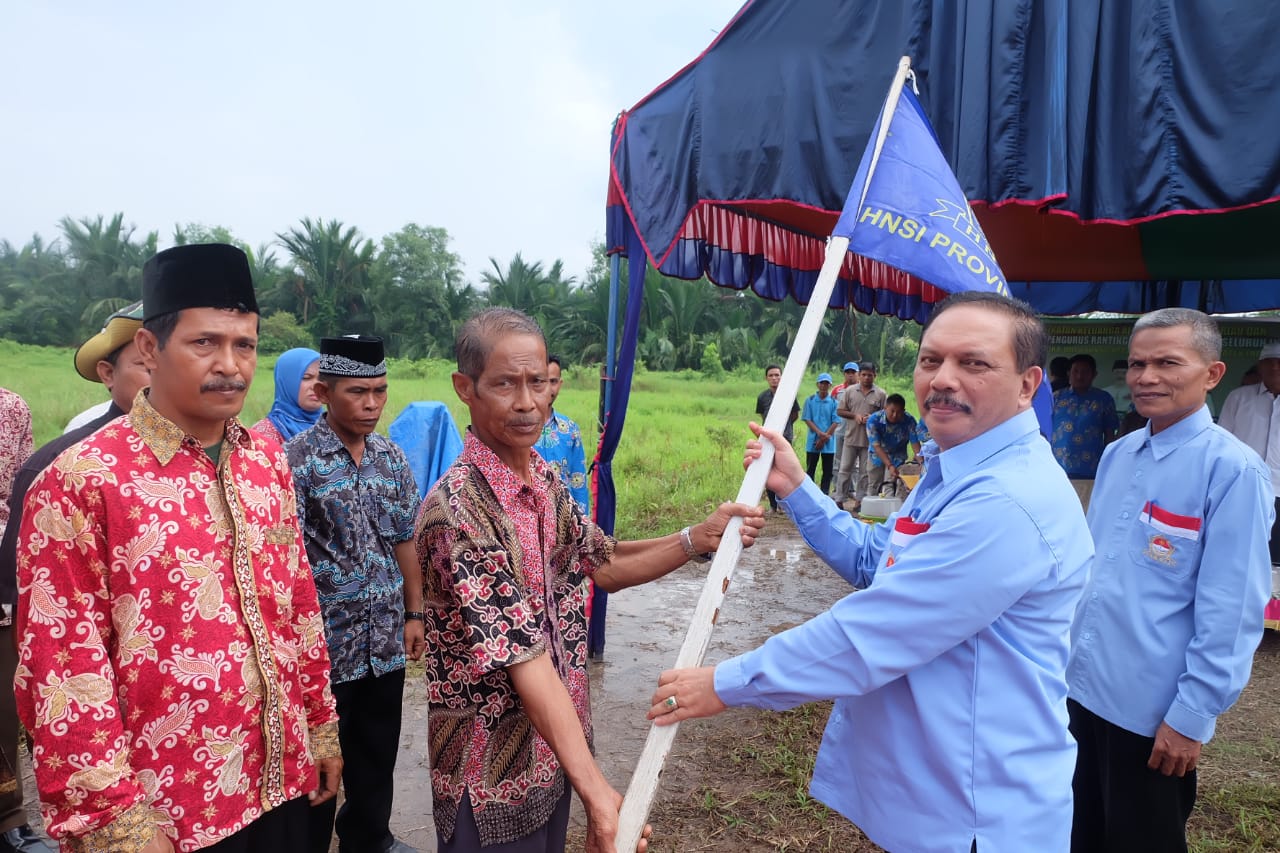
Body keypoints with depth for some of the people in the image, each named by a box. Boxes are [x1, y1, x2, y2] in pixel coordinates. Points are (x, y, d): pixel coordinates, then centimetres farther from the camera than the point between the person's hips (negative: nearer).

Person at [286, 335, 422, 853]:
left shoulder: (392, 458, 4)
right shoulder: (297, 459, -13)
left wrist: (414, 614, 10)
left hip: (386, 642, 5)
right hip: (323, 641, -5)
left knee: (378, 752, 20)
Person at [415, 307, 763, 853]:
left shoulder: (546, 481, 0)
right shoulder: (457, 510, -26)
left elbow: (605, 565, 8)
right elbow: (521, 656, -30)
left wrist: (700, 538, -6)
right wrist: (596, 791, -31)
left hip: (556, 747, 7)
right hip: (493, 772, -7)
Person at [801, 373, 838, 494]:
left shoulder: (833, 402, 1)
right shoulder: (810, 400, 2)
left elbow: (835, 422, -2)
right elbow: (807, 419, -2)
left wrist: (824, 438, -11)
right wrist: (820, 433, -15)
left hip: (828, 443, 0)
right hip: (813, 441, 0)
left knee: (827, 471, 4)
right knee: (811, 469, 3)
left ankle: (824, 496, 11)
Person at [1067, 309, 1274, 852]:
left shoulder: (1232, 470, -16)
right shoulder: (1116, 455, 5)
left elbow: (1231, 609, -17)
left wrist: (1194, 714, -16)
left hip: (1153, 712, -6)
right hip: (1083, 687, 6)